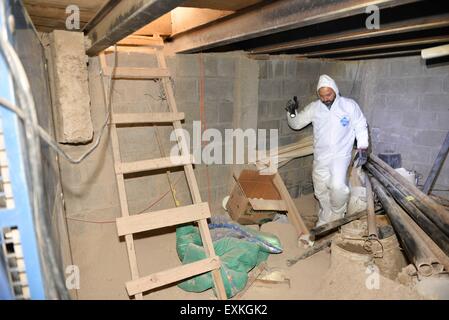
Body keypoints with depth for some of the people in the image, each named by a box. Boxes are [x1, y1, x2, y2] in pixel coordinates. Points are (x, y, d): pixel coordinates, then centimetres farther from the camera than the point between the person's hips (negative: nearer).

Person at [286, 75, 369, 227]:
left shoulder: (350, 105, -5)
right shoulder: (313, 108, 0)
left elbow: (361, 127, 3)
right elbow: (296, 124, 7)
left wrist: (362, 149, -4)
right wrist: (292, 112, -14)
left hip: (341, 154, -3)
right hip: (320, 157, 3)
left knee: (337, 185, -25)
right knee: (321, 191, 11)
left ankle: (338, 214, 6)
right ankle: (324, 221, 35)